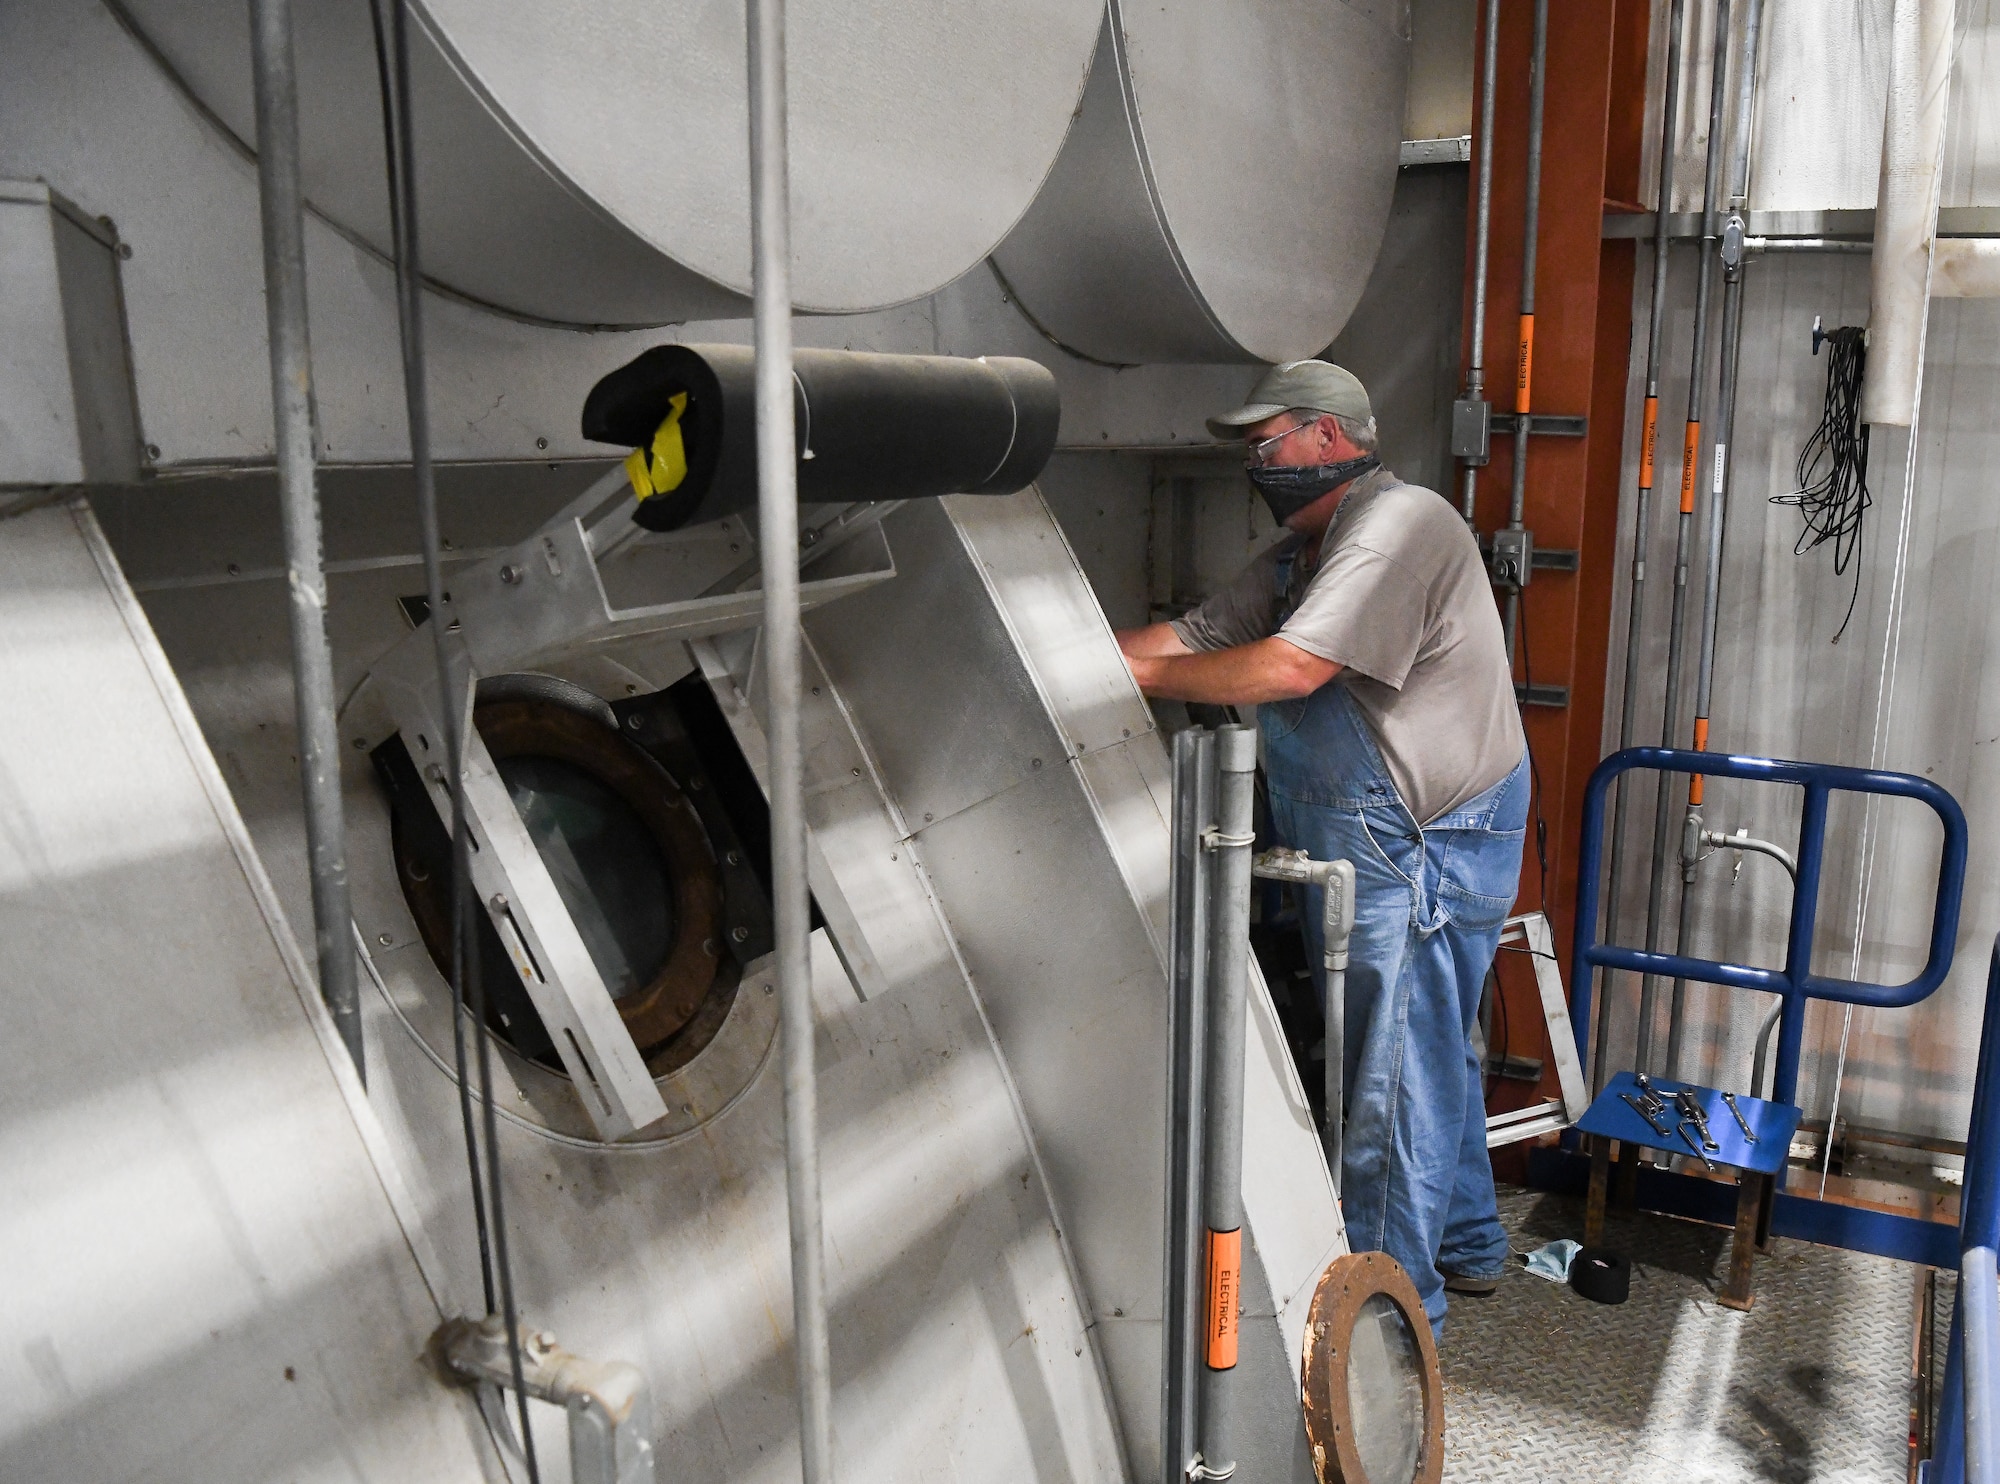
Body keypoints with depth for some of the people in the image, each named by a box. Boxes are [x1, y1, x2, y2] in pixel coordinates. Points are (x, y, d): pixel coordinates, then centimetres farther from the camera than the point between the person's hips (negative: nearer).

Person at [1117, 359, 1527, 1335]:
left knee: (1396, 1077, -2)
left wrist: (1139, 675, -18)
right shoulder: (1307, 552, 16)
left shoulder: (1398, 526, -18)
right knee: (1431, 1054, 22)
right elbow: (1197, 634, 10)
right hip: (1374, 849, 10)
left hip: (1423, 850, -10)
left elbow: (1290, 667, -27)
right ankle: (1465, 1247, 40)